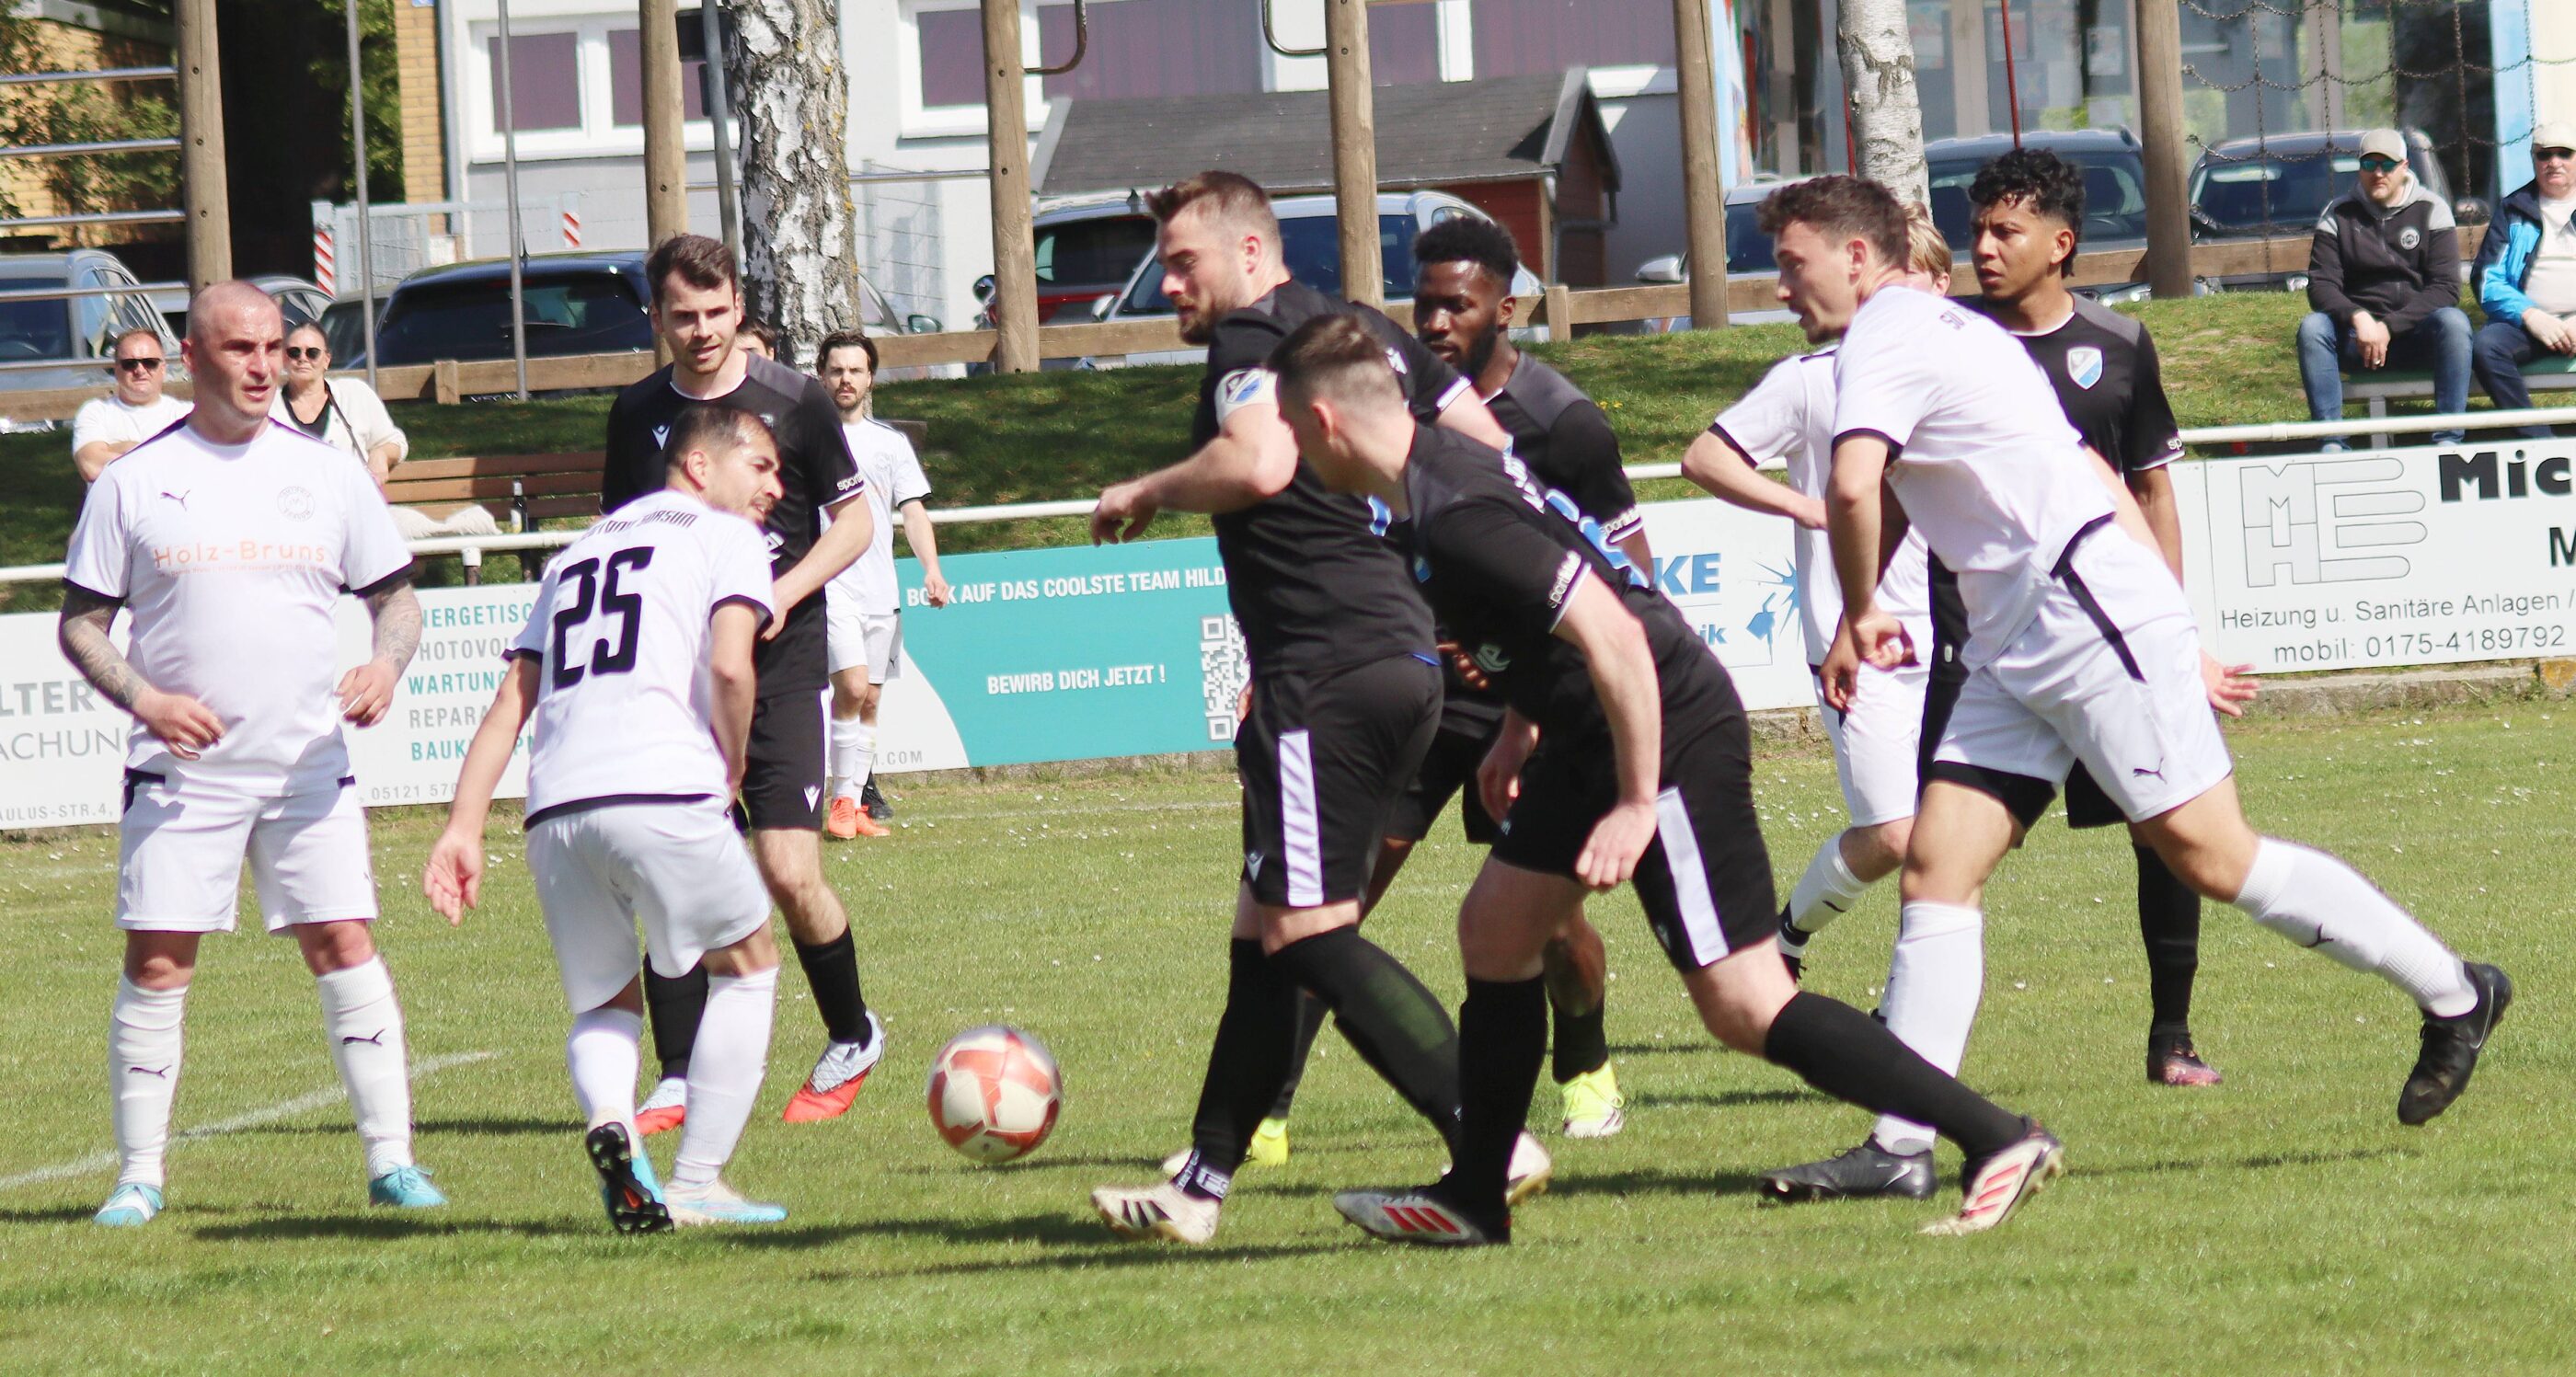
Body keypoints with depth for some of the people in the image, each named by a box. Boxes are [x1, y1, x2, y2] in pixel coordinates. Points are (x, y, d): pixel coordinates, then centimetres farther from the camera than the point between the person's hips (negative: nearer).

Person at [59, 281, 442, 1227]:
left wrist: (386, 665, -7)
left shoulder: (326, 475, 8)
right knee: (156, 966, -4)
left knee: (345, 946, -5)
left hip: (308, 767, 1)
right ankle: (138, 1176, 5)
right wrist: (142, 697, -12)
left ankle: (392, 1159, 0)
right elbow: (80, 623, 5)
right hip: (180, 772, -1)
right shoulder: (133, 483, 2)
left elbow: (396, 597, 14)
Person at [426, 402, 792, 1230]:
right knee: (745, 967, 17)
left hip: (553, 807, 5)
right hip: (660, 789, -5)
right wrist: (732, 767, 9)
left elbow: (511, 702, 22)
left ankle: (607, 1123, -12)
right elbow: (729, 667, -7)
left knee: (604, 1004, 21)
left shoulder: (577, 554, 30)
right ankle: (696, 1184, 9)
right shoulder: (726, 539, 11)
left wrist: (462, 829, 17)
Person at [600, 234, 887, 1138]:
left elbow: (853, 521, 5)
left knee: (790, 875, -11)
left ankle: (853, 1040, 12)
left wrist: (783, 594, -10)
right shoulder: (638, 415, 9)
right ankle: (678, 1081, 4)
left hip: (780, 666, -3)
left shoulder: (792, 401, 0)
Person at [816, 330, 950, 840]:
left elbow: (913, 511, 7)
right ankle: (843, 801, -13)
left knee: (869, 701, 7)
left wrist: (931, 568, -8)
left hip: (880, 590, 4)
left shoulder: (890, 443, 12)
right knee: (852, 686, -18)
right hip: (827, 583, -4)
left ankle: (857, 799, 14)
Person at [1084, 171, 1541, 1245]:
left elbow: (1260, 462, -27)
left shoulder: (1251, 341, -8)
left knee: (1307, 933, -9)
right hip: (1404, 655, 10)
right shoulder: (1370, 333, 18)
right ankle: (1199, 1186, 18)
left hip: (1326, 671, -10)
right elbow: (1488, 450, 18)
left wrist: (1143, 495, -12)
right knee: (1267, 934, 14)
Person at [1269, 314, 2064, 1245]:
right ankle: (1473, 1199, 27)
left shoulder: (1454, 520, -25)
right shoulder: (1439, 464, 8)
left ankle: (2000, 1142, -12)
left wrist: (1637, 804, -25)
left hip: (1667, 737, -11)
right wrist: (1520, 728, 26)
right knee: (1495, 929, 17)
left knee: (1743, 1007, -11)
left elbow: (1611, 634, -29)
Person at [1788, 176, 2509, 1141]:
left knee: (2212, 857, -6)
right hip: (2013, 650, 11)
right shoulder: (1942, 330, 22)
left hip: (2092, 618, -11)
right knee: (1936, 865, 0)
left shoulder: (1885, 340, -9)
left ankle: (2453, 994, 7)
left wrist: (1861, 611, -9)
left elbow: (1853, 489, -27)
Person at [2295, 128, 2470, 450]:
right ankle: (2332, 443, -33)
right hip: (2358, 330, 1)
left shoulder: (2430, 210, 1)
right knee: (2312, 327, -28)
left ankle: (2448, 441, -34)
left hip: (2417, 335, -1)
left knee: (2453, 322, -32)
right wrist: (2358, 318, -23)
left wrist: (2389, 327, -18)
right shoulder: (2339, 214, 5)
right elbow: (2321, 285, -3)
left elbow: (2445, 288, -7)